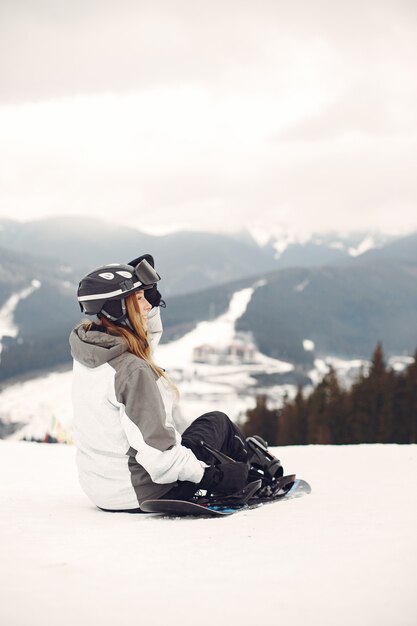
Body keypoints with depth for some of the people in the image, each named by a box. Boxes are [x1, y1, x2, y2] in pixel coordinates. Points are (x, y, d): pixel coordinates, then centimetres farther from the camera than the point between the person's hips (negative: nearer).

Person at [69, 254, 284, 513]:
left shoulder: (87, 351, -1)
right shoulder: (131, 370, -27)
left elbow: (149, 334, 19)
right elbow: (157, 455, -28)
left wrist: (144, 289, 6)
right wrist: (213, 475, -19)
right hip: (146, 491, -8)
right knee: (217, 421, 14)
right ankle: (260, 474, 37)